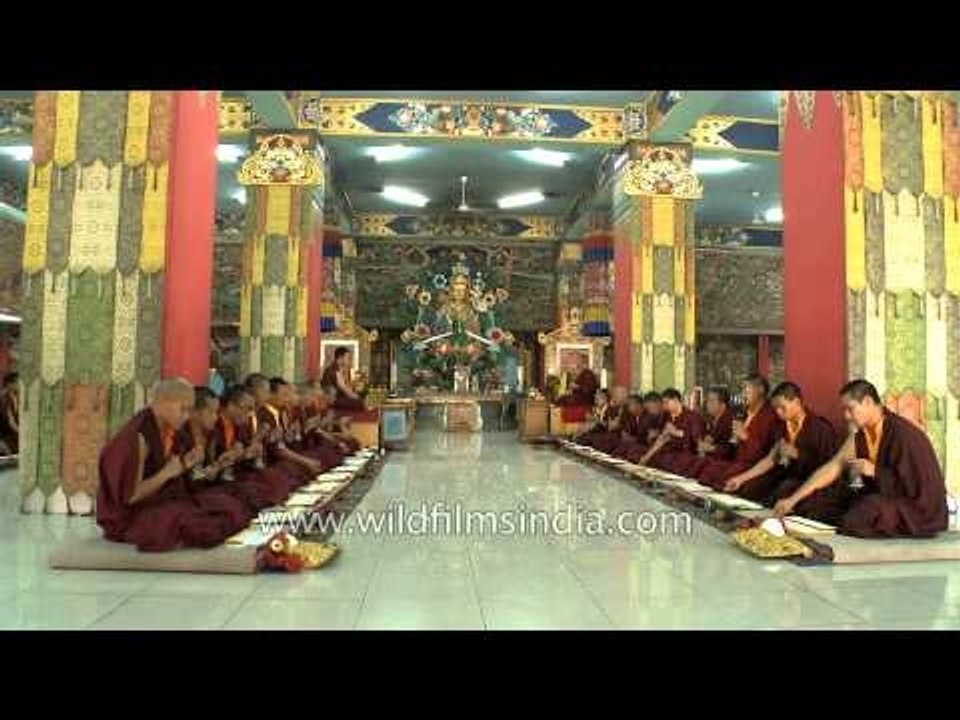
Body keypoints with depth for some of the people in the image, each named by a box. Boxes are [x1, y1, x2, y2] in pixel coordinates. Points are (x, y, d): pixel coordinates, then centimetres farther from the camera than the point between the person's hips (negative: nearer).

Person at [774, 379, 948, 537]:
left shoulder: (904, 434, -22)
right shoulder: (860, 438, -1)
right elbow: (831, 469, -3)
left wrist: (875, 471, -24)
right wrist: (793, 500, -8)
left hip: (920, 510, -7)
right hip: (885, 499, 7)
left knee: (856, 520, -27)